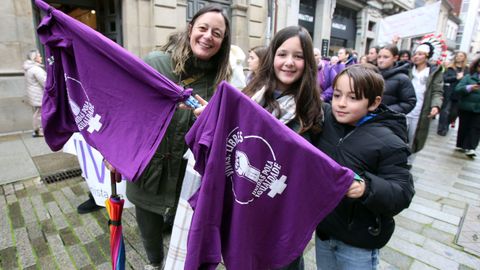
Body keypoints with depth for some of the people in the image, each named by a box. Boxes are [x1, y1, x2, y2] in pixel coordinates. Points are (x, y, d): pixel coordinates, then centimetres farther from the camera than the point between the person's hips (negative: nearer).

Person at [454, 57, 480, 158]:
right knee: (464, 127, 10)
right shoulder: (468, 77, 0)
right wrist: (469, 87, -26)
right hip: (466, 107, -2)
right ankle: (462, 145, 23)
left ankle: (470, 148, -5)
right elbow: (457, 89, -11)